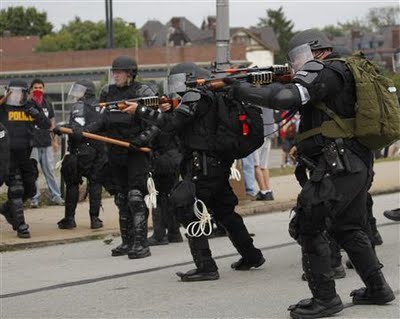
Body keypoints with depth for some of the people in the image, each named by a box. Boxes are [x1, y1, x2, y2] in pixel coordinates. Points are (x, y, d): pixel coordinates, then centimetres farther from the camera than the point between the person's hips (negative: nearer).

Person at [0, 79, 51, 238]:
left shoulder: (31, 107, 4)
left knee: (29, 189, 13)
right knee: (16, 189, -9)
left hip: (25, 155, 5)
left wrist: (36, 114, -17)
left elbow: (47, 125, -2)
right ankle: (21, 226, -3)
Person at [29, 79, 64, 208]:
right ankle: (34, 198, 5)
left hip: (46, 143, 4)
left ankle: (56, 196, 11)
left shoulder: (47, 104, 12)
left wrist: (55, 140, 16)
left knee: (50, 171, 7)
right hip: (32, 143, -4)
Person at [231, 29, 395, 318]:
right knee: (348, 228, 21)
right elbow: (301, 104, 21)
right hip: (360, 165, 10)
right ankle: (377, 289, 25)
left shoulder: (327, 72, -9)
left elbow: (285, 99, -22)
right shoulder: (340, 74, 21)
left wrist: (243, 91, -12)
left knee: (308, 227, -3)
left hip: (339, 166, -10)